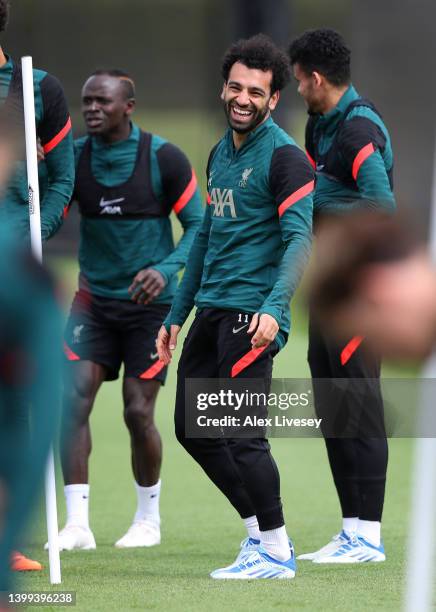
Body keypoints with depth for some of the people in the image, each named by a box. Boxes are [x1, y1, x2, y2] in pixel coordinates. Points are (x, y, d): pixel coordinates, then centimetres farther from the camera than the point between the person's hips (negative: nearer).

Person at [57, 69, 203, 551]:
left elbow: (197, 224, -6)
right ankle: (77, 524, -9)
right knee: (73, 399, -12)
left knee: (138, 411, -3)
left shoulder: (163, 158, -10)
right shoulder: (73, 157, -1)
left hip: (150, 301, -3)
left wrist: (165, 268, -21)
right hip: (94, 299, 3)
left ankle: (149, 519, 18)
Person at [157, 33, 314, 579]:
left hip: (251, 315, -9)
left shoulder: (284, 156, -9)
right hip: (209, 310, 9)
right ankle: (261, 532, 19)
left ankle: (275, 552, 3)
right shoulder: (220, 154, 16)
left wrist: (273, 309, -29)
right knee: (192, 428, 9)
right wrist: (176, 315, 22)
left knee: (242, 433, -9)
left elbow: (299, 238, -16)